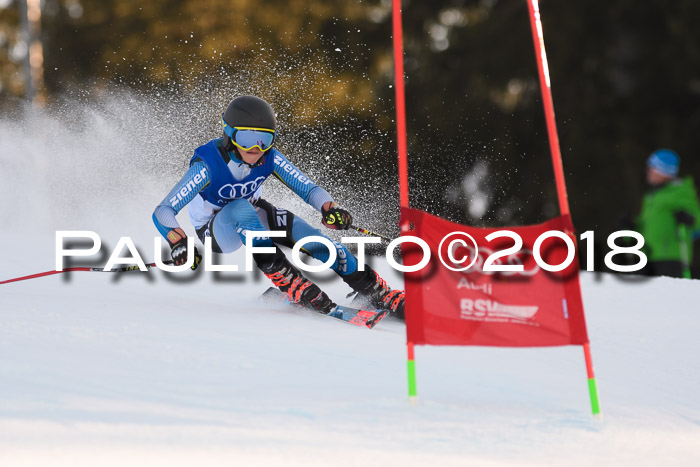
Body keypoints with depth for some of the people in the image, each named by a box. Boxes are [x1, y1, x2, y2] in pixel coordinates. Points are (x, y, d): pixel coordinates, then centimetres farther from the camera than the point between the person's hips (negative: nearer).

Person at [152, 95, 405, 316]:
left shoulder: (268, 158, -21)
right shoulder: (208, 164, -33)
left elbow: (308, 188, -19)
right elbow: (163, 211, -36)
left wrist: (331, 209, -40)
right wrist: (178, 243, -55)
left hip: (255, 214, 4)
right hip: (214, 229, -4)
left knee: (312, 237, -18)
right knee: (243, 210, -38)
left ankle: (380, 294, -9)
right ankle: (293, 285, -37)